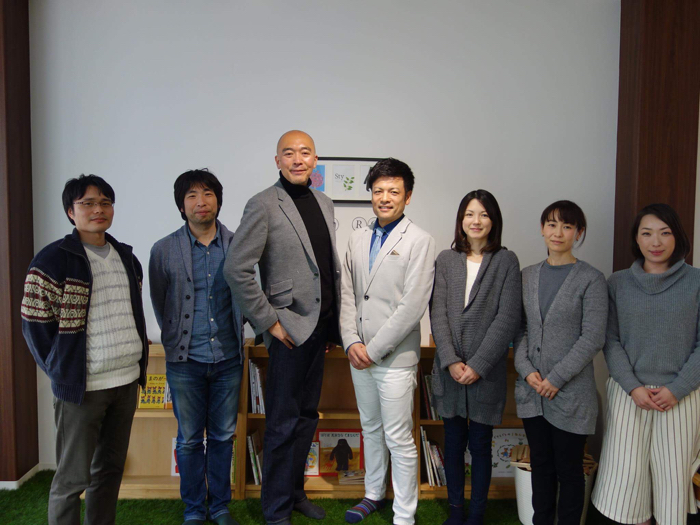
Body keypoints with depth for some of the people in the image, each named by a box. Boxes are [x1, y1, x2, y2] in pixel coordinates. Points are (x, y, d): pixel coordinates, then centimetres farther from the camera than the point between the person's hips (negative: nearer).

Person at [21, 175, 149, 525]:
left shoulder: (126, 257, 11)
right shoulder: (53, 259, -9)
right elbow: (35, 324, -7)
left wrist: (138, 362, 13)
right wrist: (60, 371, -6)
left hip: (127, 381, 6)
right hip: (81, 385, -6)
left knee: (110, 469, 16)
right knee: (73, 477, 4)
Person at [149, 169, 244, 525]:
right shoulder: (164, 251, -3)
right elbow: (159, 305, 8)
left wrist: (233, 334, 9)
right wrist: (178, 340, 10)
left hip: (228, 358, 1)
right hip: (185, 360, -1)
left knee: (223, 436, 13)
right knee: (189, 439, 11)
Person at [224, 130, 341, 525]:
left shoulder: (325, 203, 11)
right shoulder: (264, 205, -11)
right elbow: (237, 269, -15)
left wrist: (333, 323, 12)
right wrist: (269, 322, -13)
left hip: (320, 327, 7)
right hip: (290, 329, -7)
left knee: (307, 417, 18)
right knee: (283, 424, 6)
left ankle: (295, 491, 36)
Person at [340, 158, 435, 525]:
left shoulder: (420, 242, -8)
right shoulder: (358, 239, 10)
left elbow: (412, 306, -15)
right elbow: (347, 295, 9)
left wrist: (374, 349, -14)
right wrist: (352, 342, -4)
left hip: (395, 358, -6)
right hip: (359, 354, 6)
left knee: (399, 440, 2)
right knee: (370, 429, 20)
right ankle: (374, 494, 39)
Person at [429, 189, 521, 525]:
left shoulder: (506, 261, -1)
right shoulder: (446, 260, 6)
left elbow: (508, 318, -7)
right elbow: (437, 313, 0)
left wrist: (478, 365, -12)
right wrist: (450, 361, -10)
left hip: (487, 371, -2)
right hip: (449, 369, 2)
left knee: (480, 445, 8)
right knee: (453, 442, 12)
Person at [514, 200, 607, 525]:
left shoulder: (590, 279, -5)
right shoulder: (528, 276, 7)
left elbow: (592, 338, -10)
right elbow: (520, 329, 8)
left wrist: (556, 379, -13)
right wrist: (527, 371, -6)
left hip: (571, 393, -4)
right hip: (531, 390, 4)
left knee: (568, 469, 8)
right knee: (540, 464, 15)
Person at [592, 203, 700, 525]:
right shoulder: (618, 283, 3)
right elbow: (611, 341, 1)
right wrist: (633, 387, -10)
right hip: (629, 393, 1)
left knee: (674, 474, 5)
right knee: (627, 474, 3)